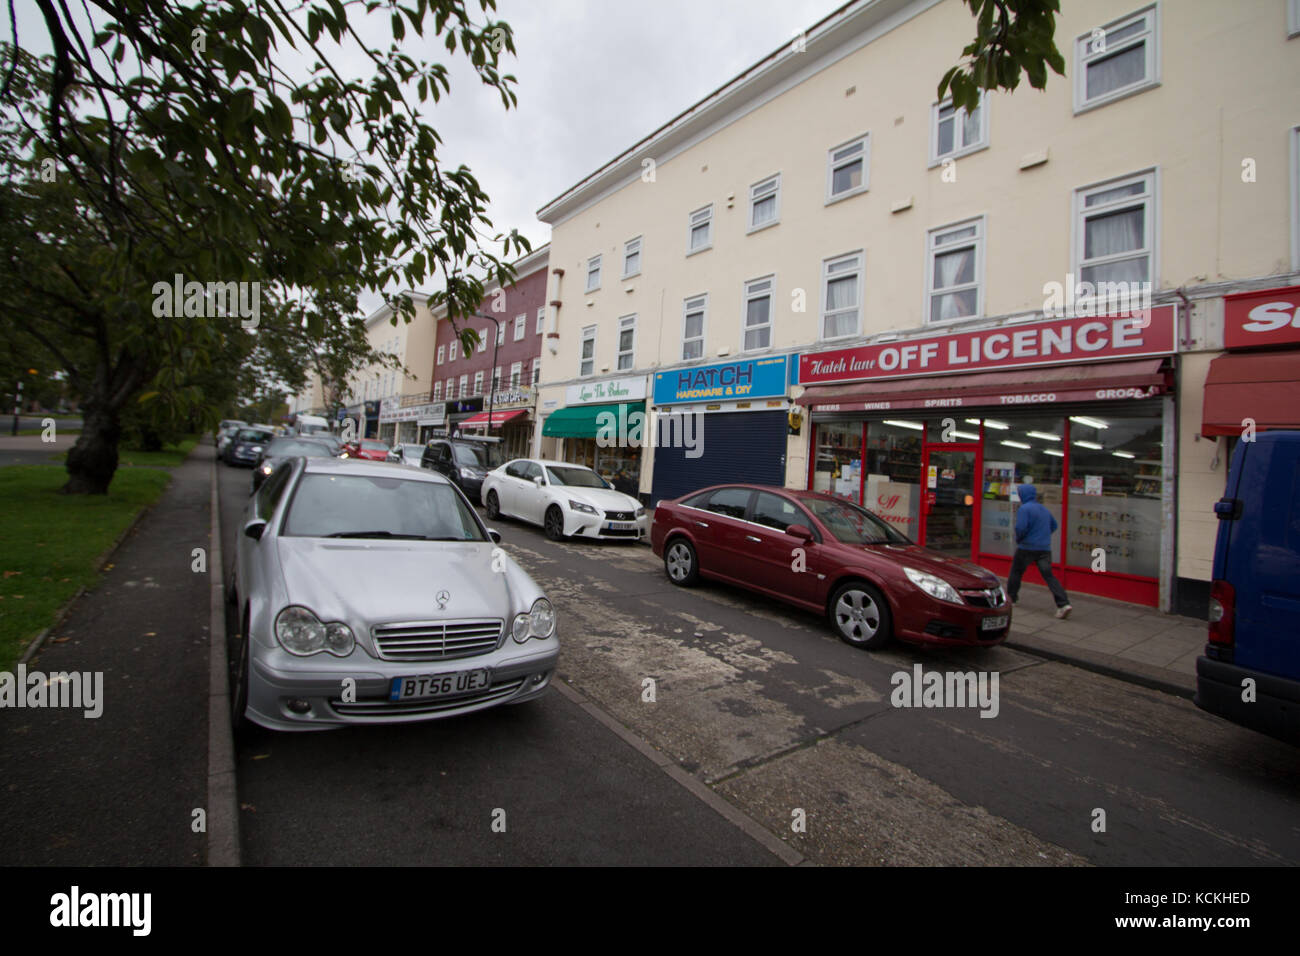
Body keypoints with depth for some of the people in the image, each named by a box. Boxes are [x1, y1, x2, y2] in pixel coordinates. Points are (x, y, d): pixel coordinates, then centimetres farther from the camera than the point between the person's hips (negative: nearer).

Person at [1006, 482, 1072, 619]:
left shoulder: (1024, 508, -12)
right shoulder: (1044, 509, 14)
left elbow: (1021, 527, -21)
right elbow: (1054, 526, 26)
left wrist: (1018, 539, -3)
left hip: (1027, 548, -6)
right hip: (1045, 549, 6)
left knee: (1016, 571, 11)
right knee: (1049, 575, 2)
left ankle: (1011, 597, 22)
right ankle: (1064, 603, -9)